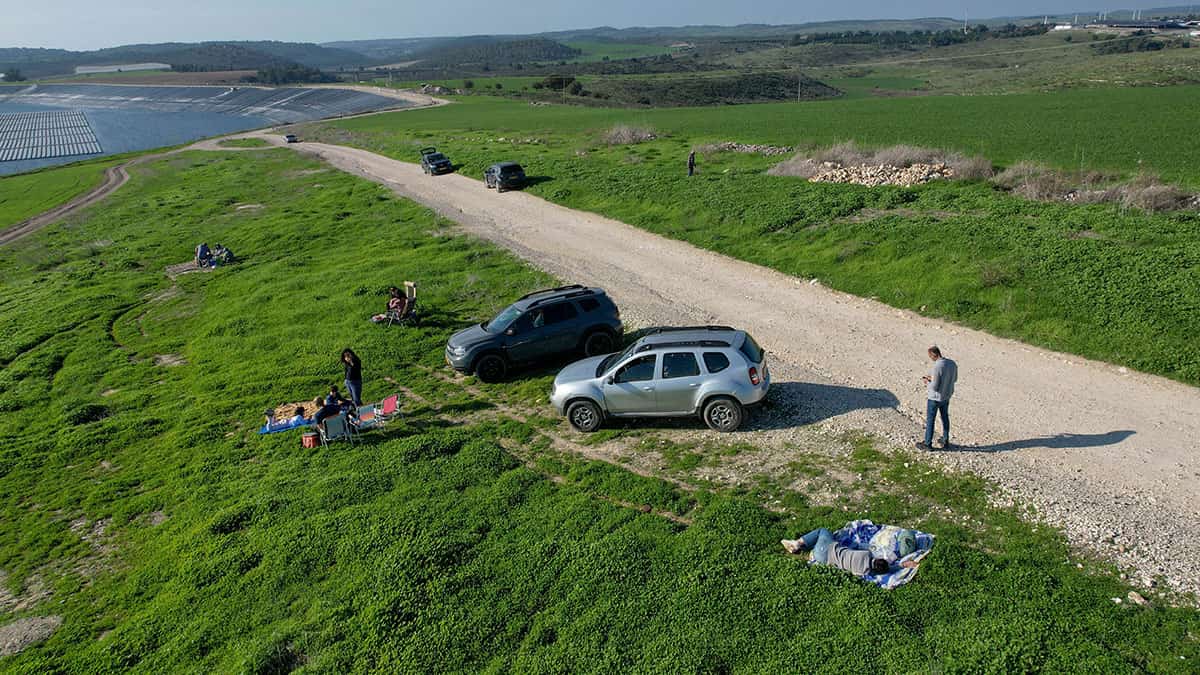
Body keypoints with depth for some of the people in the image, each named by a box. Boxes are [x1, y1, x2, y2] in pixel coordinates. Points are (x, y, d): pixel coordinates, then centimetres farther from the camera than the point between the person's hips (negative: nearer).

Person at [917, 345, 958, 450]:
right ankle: (945, 441, 35)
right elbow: (954, 379, 10)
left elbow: (934, 387, -27)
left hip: (934, 398, -7)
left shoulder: (936, 367, -30)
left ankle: (928, 443, 21)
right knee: (945, 417, 22)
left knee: (930, 420, 9)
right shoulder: (953, 364, -7)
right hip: (947, 396, 7)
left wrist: (927, 382, -6)